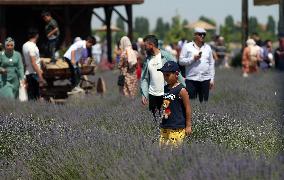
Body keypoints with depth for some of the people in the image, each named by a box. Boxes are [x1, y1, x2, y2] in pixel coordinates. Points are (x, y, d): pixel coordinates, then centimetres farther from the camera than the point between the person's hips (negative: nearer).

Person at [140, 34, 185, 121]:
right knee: (155, 118, 6)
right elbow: (144, 78, 9)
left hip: (166, 94, -5)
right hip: (152, 94, 5)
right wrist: (144, 94, 0)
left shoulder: (166, 56, -5)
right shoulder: (147, 59, 9)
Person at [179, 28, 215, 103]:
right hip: (191, 79, -3)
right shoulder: (187, 47, 4)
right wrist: (193, 58, -13)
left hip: (205, 79, 3)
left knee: (204, 101, 2)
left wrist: (212, 79, 10)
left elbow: (211, 64, 16)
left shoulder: (208, 47, 15)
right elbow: (181, 61, -1)